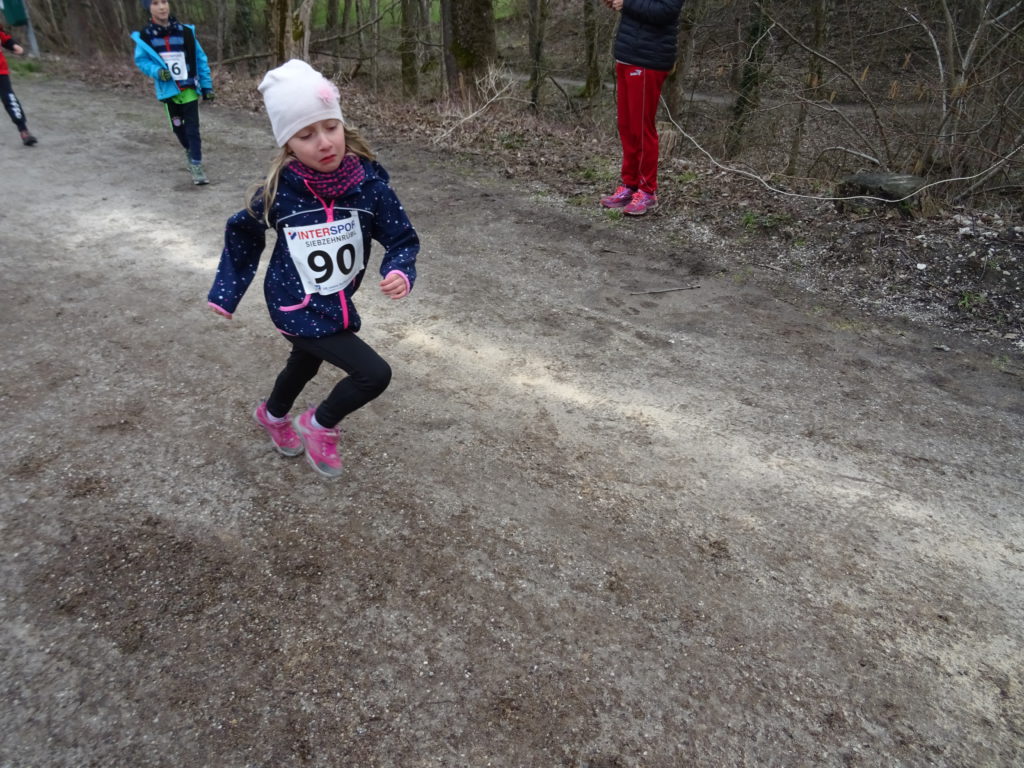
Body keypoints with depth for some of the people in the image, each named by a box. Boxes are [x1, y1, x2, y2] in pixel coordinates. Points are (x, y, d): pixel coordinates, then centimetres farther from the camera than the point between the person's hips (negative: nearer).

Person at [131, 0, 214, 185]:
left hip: (190, 88, -1)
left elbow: (200, 59, 2)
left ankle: (196, 166, -3)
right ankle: (190, 151, 40)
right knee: (178, 127, 14)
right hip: (169, 90, 1)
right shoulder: (145, 36, -6)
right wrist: (157, 71, -17)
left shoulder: (185, 31, -5)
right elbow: (141, 60, 2)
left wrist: (207, 85, 1)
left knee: (192, 128, -8)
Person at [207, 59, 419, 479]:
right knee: (374, 374, -14)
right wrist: (225, 292, 2)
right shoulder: (278, 193, -22)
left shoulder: (369, 185, -19)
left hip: (339, 303, 5)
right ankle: (319, 426, 15)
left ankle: (272, 414, 64)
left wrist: (400, 271, -30)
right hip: (296, 307, -4)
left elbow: (402, 238, -9)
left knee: (305, 363, 31)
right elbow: (242, 233, -3)